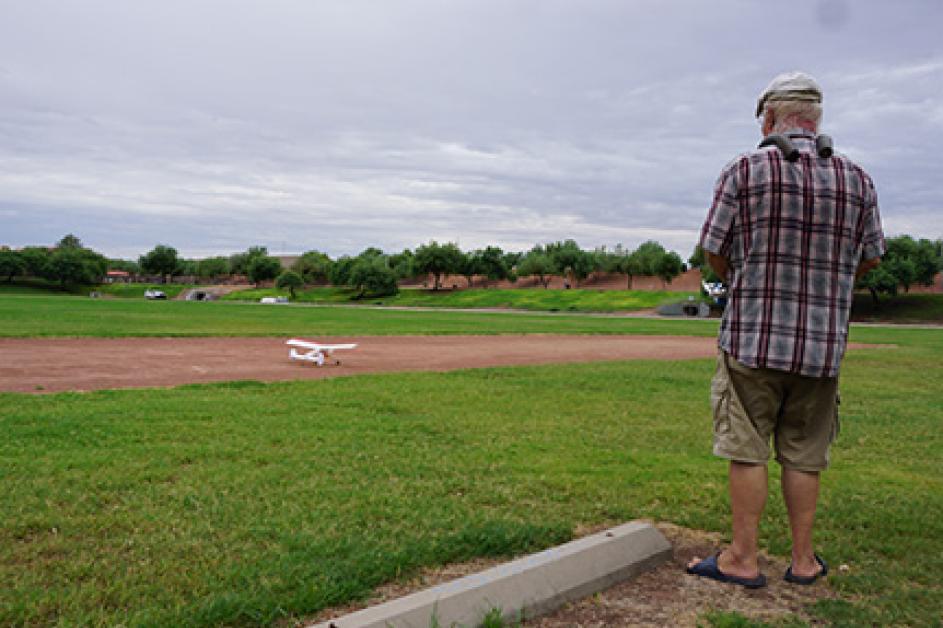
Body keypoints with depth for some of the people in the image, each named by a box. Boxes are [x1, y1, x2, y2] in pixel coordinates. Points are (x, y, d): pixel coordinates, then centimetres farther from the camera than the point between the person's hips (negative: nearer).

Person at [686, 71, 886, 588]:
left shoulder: (744, 170, -6)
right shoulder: (856, 178, 5)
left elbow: (714, 252, -2)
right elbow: (870, 259, 13)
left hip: (752, 336, -3)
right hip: (823, 341, 4)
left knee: (746, 449, 4)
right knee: (803, 453, 12)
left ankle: (742, 559, 11)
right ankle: (803, 559, 22)